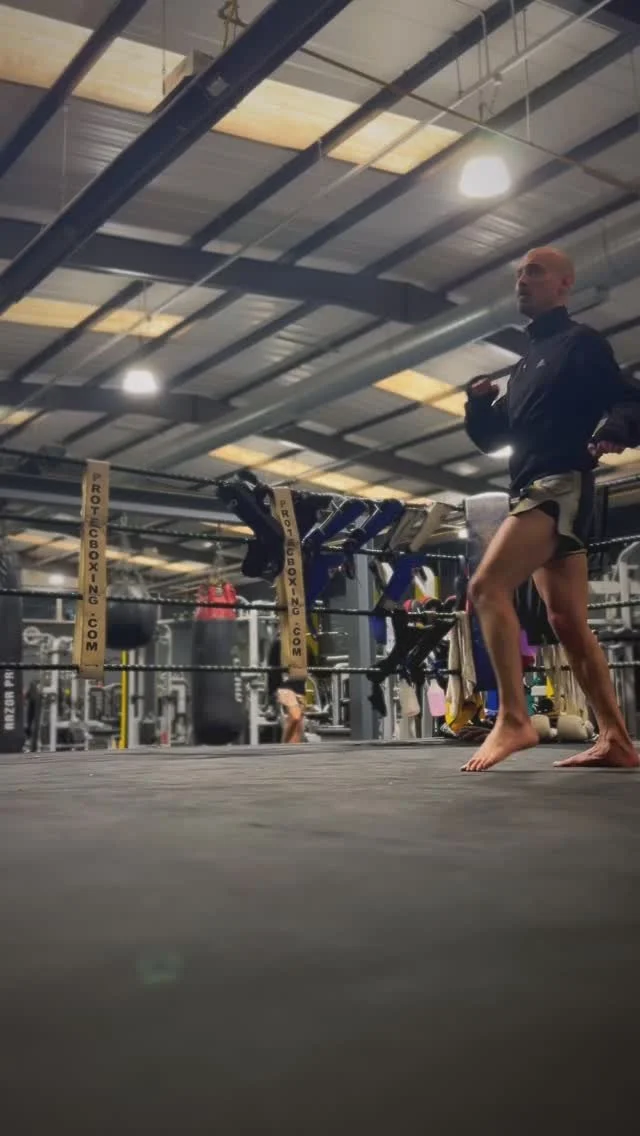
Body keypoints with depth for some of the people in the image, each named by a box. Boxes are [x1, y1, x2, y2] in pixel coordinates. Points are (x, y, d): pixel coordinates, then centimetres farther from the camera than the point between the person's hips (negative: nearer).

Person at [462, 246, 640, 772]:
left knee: (487, 586, -22)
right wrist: (480, 403, 6)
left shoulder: (580, 342, 2)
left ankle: (514, 718, -24)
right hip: (535, 492, 9)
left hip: (561, 484, -9)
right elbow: (492, 438, 26)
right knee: (568, 622, 3)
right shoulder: (527, 365, 26)